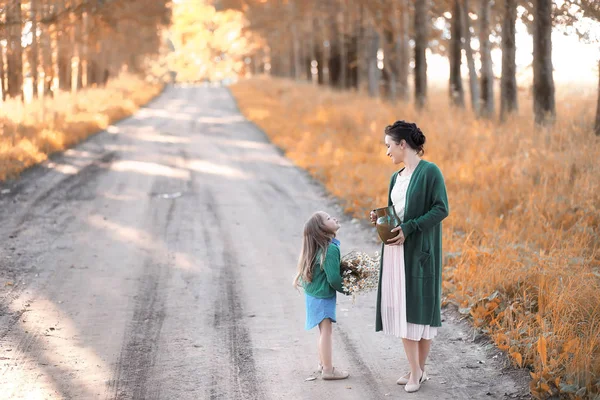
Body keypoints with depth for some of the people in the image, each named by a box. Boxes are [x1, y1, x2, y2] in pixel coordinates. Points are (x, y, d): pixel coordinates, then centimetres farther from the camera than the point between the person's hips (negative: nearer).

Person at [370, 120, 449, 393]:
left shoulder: (430, 171, -8)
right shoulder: (397, 178, 15)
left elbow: (441, 209, -14)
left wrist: (409, 228, -20)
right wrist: (381, 219, -1)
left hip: (419, 251, -7)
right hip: (396, 251, 7)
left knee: (419, 308, -2)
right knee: (400, 308, 3)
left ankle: (419, 370, 8)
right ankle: (415, 369, 10)